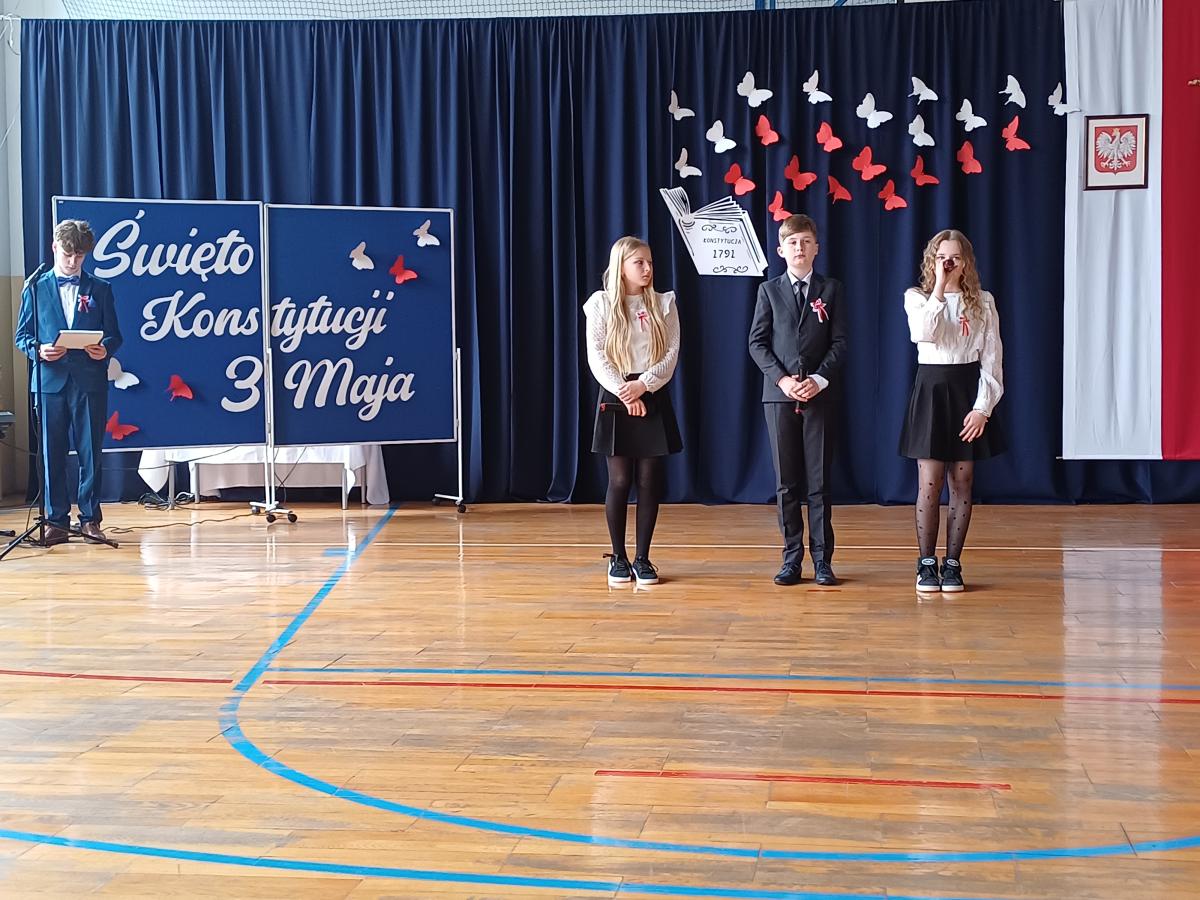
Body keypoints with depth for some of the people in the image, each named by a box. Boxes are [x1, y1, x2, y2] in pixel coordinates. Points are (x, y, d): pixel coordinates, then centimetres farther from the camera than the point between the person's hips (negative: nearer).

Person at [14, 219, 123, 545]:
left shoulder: (100, 289, 11)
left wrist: (104, 350, -13)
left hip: (89, 381, 0)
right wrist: (38, 350, -11)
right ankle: (56, 521, 9)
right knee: (52, 453, 2)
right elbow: (22, 336, 9)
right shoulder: (35, 289, 10)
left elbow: (114, 335, 10)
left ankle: (90, 518, 10)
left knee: (90, 451, 1)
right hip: (50, 381, 0)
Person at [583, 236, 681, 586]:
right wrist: (624, 393, -14)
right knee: (620, 481, 0)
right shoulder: (601, 304, 1)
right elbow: (597, 358, -5)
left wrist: (643, 385, -15)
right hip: (615, 399, -2)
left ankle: (643, 558, 9)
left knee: (650, 480, 1)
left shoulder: (664, 304, 6)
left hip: (653, 398, 2)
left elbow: (671, 354, -1)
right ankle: (618, 558, 10)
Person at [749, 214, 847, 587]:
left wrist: (820, 379, -13)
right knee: (786, 482, 4)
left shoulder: (830, 289, 6)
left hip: (819, 394, -1)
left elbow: (840, 342, 1)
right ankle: (792, 557, 10)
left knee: (819, 481, 1)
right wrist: (782, 379, -10)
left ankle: (823, 559, 6)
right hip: (779, 395, 1)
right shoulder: (769, 290, 8)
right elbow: (757, 342, 3)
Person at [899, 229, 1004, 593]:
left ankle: (953, 564, 11)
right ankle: (927, 564, 6)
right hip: (931, 390, -1)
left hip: (968, 392, 1)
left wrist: (982, 407, -8)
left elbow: (992, 358, 1)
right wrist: (939, 289, -15)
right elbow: (922, 333, -19)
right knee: (930, 483, -4)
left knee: (962, 482, 3)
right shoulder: (916, 297, 2)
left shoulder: (983, 303, 5)